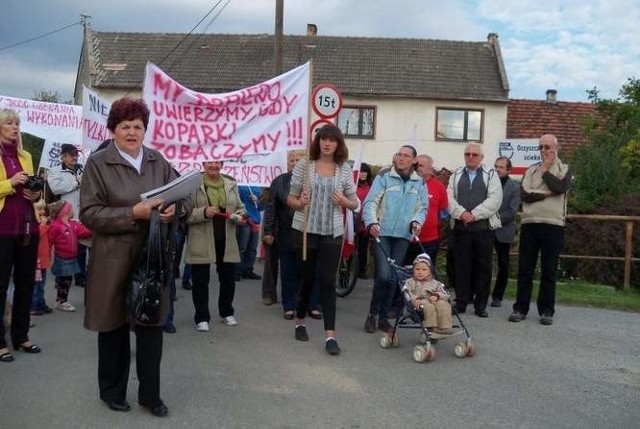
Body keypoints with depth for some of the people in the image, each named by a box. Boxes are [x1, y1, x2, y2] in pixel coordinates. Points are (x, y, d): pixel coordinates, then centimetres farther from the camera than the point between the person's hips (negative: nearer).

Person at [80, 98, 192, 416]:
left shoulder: (158, 162, 7)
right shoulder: (97, 163, -5)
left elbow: (185, 199, 10)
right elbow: (89, 213, -11)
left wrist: (175, 209, -14)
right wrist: (133, 213, -21)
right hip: (113, 260, -3)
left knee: (152, 326, 6)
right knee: (113, 325, 10)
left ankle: (150, 394, 21)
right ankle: (112, 391, 29)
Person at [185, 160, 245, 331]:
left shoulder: (231, 185, 10)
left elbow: (240, 208, 18)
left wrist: (239, 217, -4)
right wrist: (204, 212, -24)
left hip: (226, 241, 4)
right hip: (202, 242, -4)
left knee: (228, 278, 13)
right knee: (200, 281, 3)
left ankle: (227, 313, 31)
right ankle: (202, 318, 14)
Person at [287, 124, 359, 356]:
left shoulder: (344, 169, 3)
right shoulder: (304, 165, -1)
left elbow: (355, 203, 9)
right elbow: (290, 199, 3)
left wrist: (345, 202, -12)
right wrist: (299, 203, -18)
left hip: (332, 233, 1)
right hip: (306, 230, 0)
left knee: (328, 281, -2)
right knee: (307, 278, 11)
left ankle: (330, 336, 0)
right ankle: (300, 321, 35)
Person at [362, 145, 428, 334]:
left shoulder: (419, 183, 8)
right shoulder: (384, 177, -3)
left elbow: (422, 208, 12)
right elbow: (370, 202, -7)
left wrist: (416, 221, -7)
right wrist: (372, 222, -22)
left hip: (403, 235, 4)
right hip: (382, 233, -4)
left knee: (394, 278, 8)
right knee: (384, 275, -14)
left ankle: (383, 317, 21)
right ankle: (372, 313, 7)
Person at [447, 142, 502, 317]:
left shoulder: (490, 175, 7)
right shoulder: (456, 175, 15)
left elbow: (495, 199, -6)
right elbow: (450, 198, 4)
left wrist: (474, 214, -14)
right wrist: (462, 213, -14)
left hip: (483, 227, -1)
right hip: (460, 227, 2)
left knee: (483, 267, 1)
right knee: (461, 265, 3)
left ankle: (481, 305, 10)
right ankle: (461, 303, 12)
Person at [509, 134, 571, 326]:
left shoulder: (564, 170, 9)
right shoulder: (531, 170, 13)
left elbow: (560, 187, -14)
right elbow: (524, 194, -3)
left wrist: (545, 171, -2)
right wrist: (548, 193, -10)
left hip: (553, 225, -2)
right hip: (529, 224, 2)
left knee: (549, 271, 3)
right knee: (525, 269, 4)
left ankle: (546, 310, 12)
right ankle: (520, 308, 11)